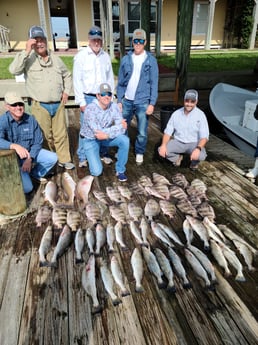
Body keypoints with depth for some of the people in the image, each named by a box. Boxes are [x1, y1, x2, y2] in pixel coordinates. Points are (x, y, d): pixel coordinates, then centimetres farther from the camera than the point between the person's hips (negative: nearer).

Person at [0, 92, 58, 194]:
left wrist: (29, 159, -15)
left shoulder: (30, 119, -9)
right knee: (27, 189, -18)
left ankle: (35, 174, 15)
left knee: (53, 158, -11)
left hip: (30, 152, 5)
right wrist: (15, 146, -56)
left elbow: (37, 142, -3)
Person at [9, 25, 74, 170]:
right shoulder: (28, 59, -5)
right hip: (40, 106, -3)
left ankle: (64, 159, 19)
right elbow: (14, 70, -23)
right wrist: (26, 51, -23)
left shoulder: (55, 58, 9)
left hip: (58, 104, 3)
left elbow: (67, 75, 22)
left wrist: (66, 91, 9)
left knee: (61, 134, 7)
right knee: (45, 135, 7)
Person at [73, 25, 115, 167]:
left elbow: (110, 78, 12)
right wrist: (81, 101, -10)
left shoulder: (106, 56, 8)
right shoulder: (80, 56, -4)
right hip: (88, 98, -3)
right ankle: (82, 157, 12)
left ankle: (104, 153, 23)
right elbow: (77, 80, -7)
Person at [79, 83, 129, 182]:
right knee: (97, 171, -14)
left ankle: (120, 170, -7)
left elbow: (122, 128, -20)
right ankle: (91, 156, 22)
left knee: (125, 140, -26)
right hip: (90, 139, -3)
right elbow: (97, 132, -32)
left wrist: (107, 134, -37)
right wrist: (120, 126, -27)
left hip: (106, 137, 4)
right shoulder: (90, 109, -26)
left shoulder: (114, 107, -14)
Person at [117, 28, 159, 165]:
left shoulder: (151, 60, -1)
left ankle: (139, 153, 25)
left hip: (143, 102, -2)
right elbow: (120, 82, 7)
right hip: (127, 101, 2)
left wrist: (152, 103, -8)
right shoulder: (126, 59, 5)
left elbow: (154, 84, -2)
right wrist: (119, 100, 3)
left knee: (142, 132, 4)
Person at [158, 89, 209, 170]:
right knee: (161, 150, -23)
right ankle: (177, 157, 10)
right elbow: (168, 132, -3)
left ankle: (194, 161, 6)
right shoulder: (176, 114, -3)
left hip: (194, 143, -2)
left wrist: (198, 148, -38)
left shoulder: (200, 115, -11)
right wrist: (163, 145, -23)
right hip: (178, 142, 3)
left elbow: (204, 136, -17)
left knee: (201, 156, -34)